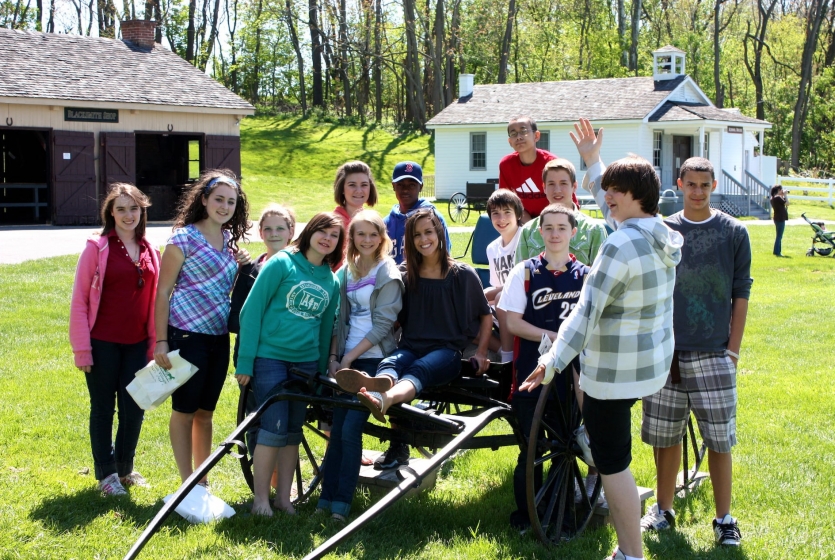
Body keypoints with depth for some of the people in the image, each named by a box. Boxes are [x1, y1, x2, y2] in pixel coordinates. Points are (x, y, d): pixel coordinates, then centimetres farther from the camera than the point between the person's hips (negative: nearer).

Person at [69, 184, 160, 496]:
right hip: (103, 343, -4)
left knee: (134, 410, 8)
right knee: (103, 410, 7)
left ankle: (125, 468, 27)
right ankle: (106, 474, 20)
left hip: (137, 345, 4)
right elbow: (79, 300, -7)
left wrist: (155, 344, 7)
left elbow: (154, 301, 11)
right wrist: (81, 349, -10)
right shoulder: (97, 248, -6)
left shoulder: (150, 253, 7)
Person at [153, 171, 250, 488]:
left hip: (219, 337, 6)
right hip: (187, 335, -6)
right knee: (184, 411, 2)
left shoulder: (229, 239, 11)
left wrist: (241, 266, 2)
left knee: (205, 412, 13)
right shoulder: (184, 238, -8)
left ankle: (203, 482, 22)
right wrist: (160, 341, -13)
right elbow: (163, 291, -9)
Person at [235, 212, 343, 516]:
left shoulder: (331, 281, 9)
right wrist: (245, 360, -11)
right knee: (274, 428, -8)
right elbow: (252, 310, -8)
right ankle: (260, 498, 5)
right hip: (270, 357, -5)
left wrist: (323, 369, 15)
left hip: (306, 362, 5)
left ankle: (284, 497, 19)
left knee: (293, 431, 9)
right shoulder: (282, 264, -6)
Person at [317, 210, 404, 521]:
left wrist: (350, 356, -12)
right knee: (336, 429, 2)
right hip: (346, 359, 5)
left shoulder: (388, 274, -6)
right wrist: (333, 356, 0)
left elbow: (383, 324, -11)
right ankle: (326, 498, 8)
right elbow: (340, 319, 13)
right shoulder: (346, 273, 12)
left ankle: (342, 503, -4)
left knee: (350, 430, -11)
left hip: (373, 359, -5)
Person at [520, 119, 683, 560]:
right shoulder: (662, 235, 5)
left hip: (616, 371, -9)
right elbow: (612, 207, 25)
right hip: (653, 361, 9)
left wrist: (553, 362, -20)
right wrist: (592, 161, 29)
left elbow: (587, 311, -24)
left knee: (613, 464, 1)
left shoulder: (620, 245, -23)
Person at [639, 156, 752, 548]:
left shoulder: (734, 232, 2)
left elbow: (741, 293, 3)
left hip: (713, 354, -1)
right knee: (665, 437, 9)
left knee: (719, 439, 0)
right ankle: (664, 509, 24)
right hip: (666, 353, 2)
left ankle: (724, 519, 12)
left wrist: (733, 348, -1)